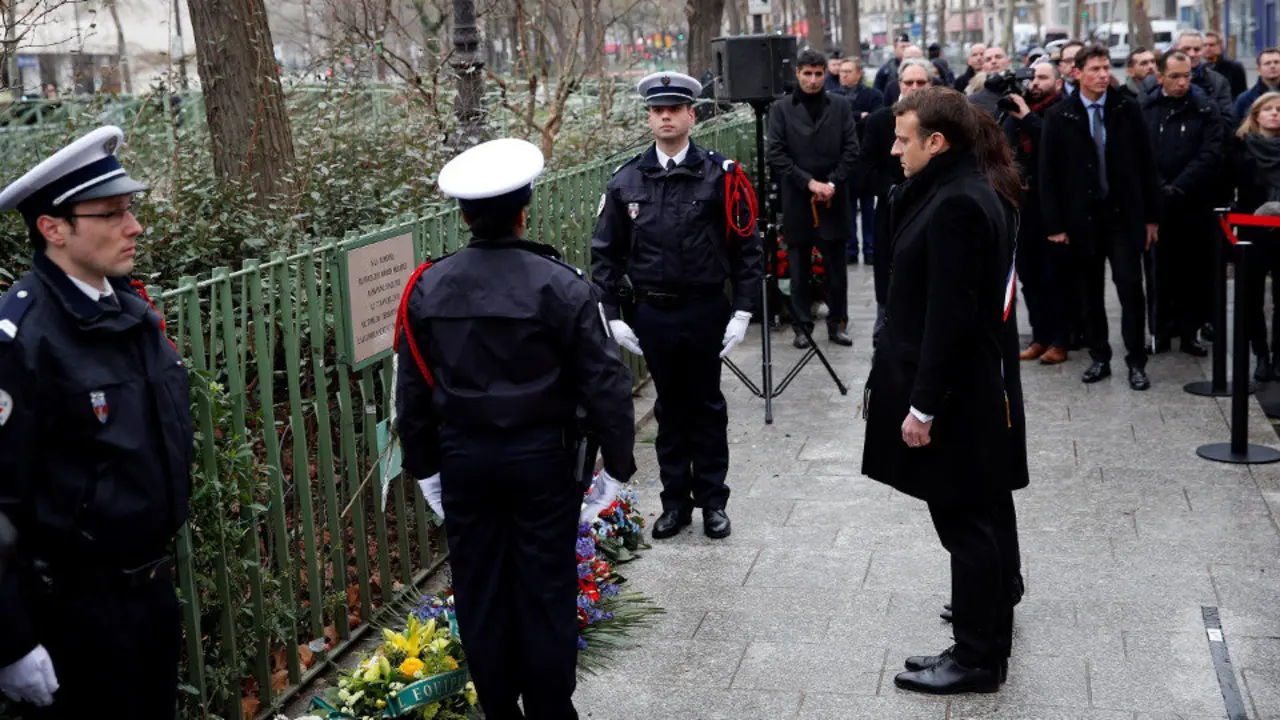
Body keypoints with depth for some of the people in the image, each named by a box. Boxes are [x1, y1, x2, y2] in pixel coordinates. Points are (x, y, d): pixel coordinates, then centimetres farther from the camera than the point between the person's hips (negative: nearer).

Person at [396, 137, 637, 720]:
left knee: (479, 592, 14)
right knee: (545, 592, 8)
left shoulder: (427, 288, -3)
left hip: (463, 458, 3)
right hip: (542, 456, -3)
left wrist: (424, 467, 14)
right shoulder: (561, 286, -12)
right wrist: (616, 464, 0)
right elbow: (605, 383, -10)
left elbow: (412, 390, 4)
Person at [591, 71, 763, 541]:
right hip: (652, 313, 2)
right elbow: (605, 253, 6)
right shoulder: (626, 181, 1)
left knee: (707, 406, 11)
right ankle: (676, 500, 25)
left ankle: (713, 501, 24)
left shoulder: (719, 176, -6)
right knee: (670, 408, 13)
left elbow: (746, 246, -4)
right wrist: (614, 315, 1)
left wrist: (742, 310, -8)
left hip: (706, 312, -2)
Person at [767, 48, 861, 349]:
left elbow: (851, 150, 3)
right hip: (797, 201, -1)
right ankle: (802, 326, 14)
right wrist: (809, 182, -12)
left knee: (836, 267, 6)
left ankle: (837, 323, 17)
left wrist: (832, 183, -10)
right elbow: (775, 154, -5)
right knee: (799, 268, 6)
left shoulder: (841, 107, 7)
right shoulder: (781, 109, 2)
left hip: (834, 200, 1)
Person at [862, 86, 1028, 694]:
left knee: (965, 513, -1)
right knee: (984, 500, 27)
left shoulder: (957, 205, -24)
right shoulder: (977, 190, 8)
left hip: (958, 389, -11)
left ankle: (979, 655, 10)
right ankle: (996, 594, 48)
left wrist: (924, 404, -22)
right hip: (981, 379, 11)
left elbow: (950, 317, -25)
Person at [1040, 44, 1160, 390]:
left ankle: (1136, 362, 5)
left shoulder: (1128, 110, 3)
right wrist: (1055, 224, -5)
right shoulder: (1059, 117, -1)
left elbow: (1145, 165, 4)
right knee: (1089, 293, 8)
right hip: (1082, 218, 0)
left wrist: (1151, 216, 2)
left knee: (1130, 287, -2)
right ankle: (1099, 358, 19)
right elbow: (1049, 173, -1)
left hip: (1124, 215, 0)